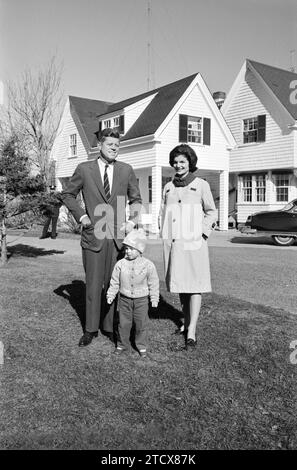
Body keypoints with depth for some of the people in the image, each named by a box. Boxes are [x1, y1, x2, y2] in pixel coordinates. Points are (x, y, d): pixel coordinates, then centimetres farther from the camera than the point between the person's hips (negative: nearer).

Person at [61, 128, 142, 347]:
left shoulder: (126, 170, 6)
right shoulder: (84, 169, 2)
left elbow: (136, 199, 15)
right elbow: (67, 194, 12)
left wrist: (132, 221, 0)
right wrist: (80, 215, 0)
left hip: (118, 236, 1)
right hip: (94, 236, -1)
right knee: (93, 284, 4)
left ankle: (111, 327, 20)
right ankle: (91, 329, 17)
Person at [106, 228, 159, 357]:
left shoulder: (148, 265, -10)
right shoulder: (121, 264, -7)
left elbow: (153, 284, -2)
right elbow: (114, 282, 4)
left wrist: (154, 299, 1)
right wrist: (110, 295, 5)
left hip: (141, 299, -1)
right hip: (125, 299, 1)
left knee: (141, 324, 7)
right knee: (124, 324, 8)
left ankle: (142, 346, 24)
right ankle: (122, 345, 25)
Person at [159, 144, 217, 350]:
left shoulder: (201, 185, 3)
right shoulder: (168, 187, 14)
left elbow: (212, 212, 6)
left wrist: (202, 231, -7)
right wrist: (165, 237, 8)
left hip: (193, 241, -4)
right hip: (173, 242, 4)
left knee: (194, 284, -6)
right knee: (180, 284, 11)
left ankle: (191, 331, -6)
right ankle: (187, 322, 25)